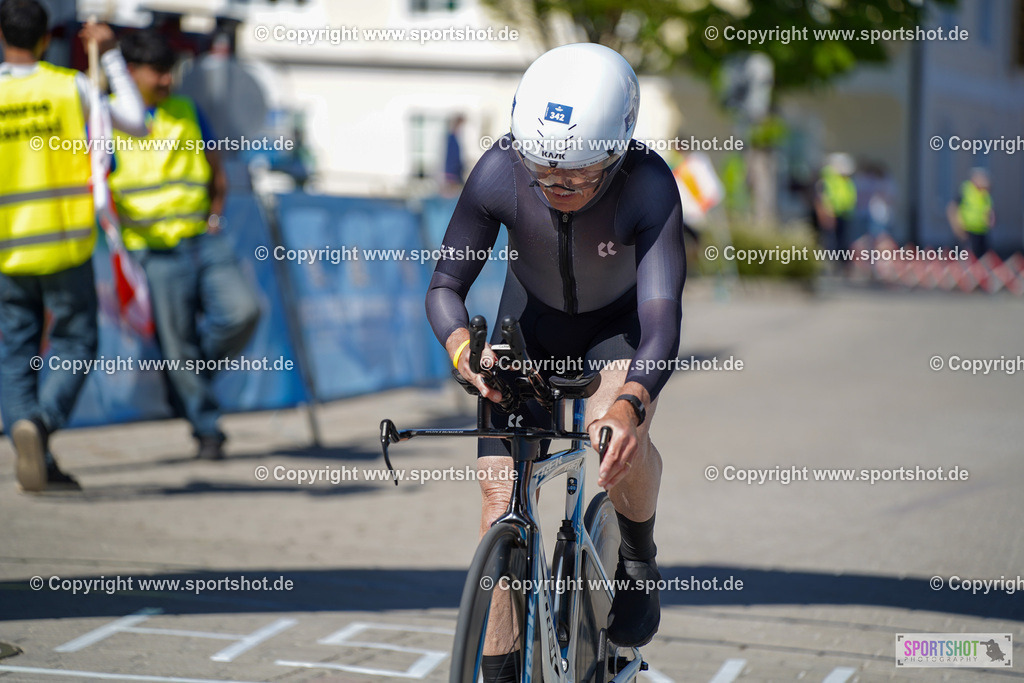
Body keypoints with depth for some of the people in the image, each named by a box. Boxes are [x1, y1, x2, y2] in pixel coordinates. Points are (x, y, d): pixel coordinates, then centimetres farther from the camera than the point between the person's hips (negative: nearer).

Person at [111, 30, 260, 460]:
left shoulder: (186, 111, 14)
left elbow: (216, 172, 22)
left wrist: (215, 218, 10)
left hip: (204, 240, 4)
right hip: (156, 252, -3)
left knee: (241, 311, -17)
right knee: (177, 345, -3)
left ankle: (199, 371, 11)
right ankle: (207, 432, 10)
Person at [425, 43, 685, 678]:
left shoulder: (650, 186, -36)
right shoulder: (499, 174, -31)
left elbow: (662, 321, -44)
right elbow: (446, 284, -24)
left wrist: (629, 405, -62)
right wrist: (464, 350, -46)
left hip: (621, 324, -2)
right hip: (532, 322, 2)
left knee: (618, 431, -32)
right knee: (503, 496, -8)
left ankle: (639, 553, 0)